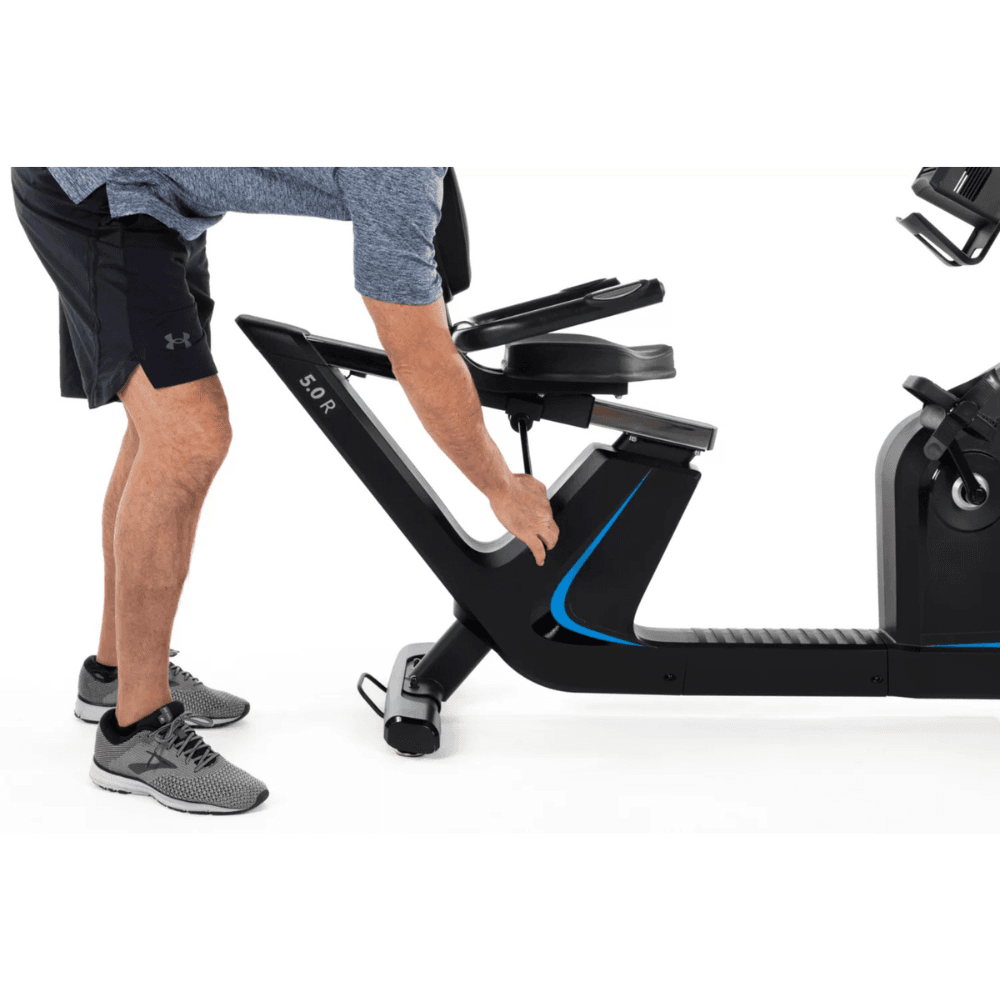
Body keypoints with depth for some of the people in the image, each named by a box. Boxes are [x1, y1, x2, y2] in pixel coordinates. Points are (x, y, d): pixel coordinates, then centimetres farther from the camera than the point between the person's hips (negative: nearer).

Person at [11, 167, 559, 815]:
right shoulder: (398, 172, -25)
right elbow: (422, 364, -20)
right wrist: (503, 489, -7)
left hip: (150, 198, 11)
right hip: (98, 190, -11)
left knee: (167, 425, 13)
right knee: (190, 439, -17)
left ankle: (117, 669, 26)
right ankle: (136, 727, -7)